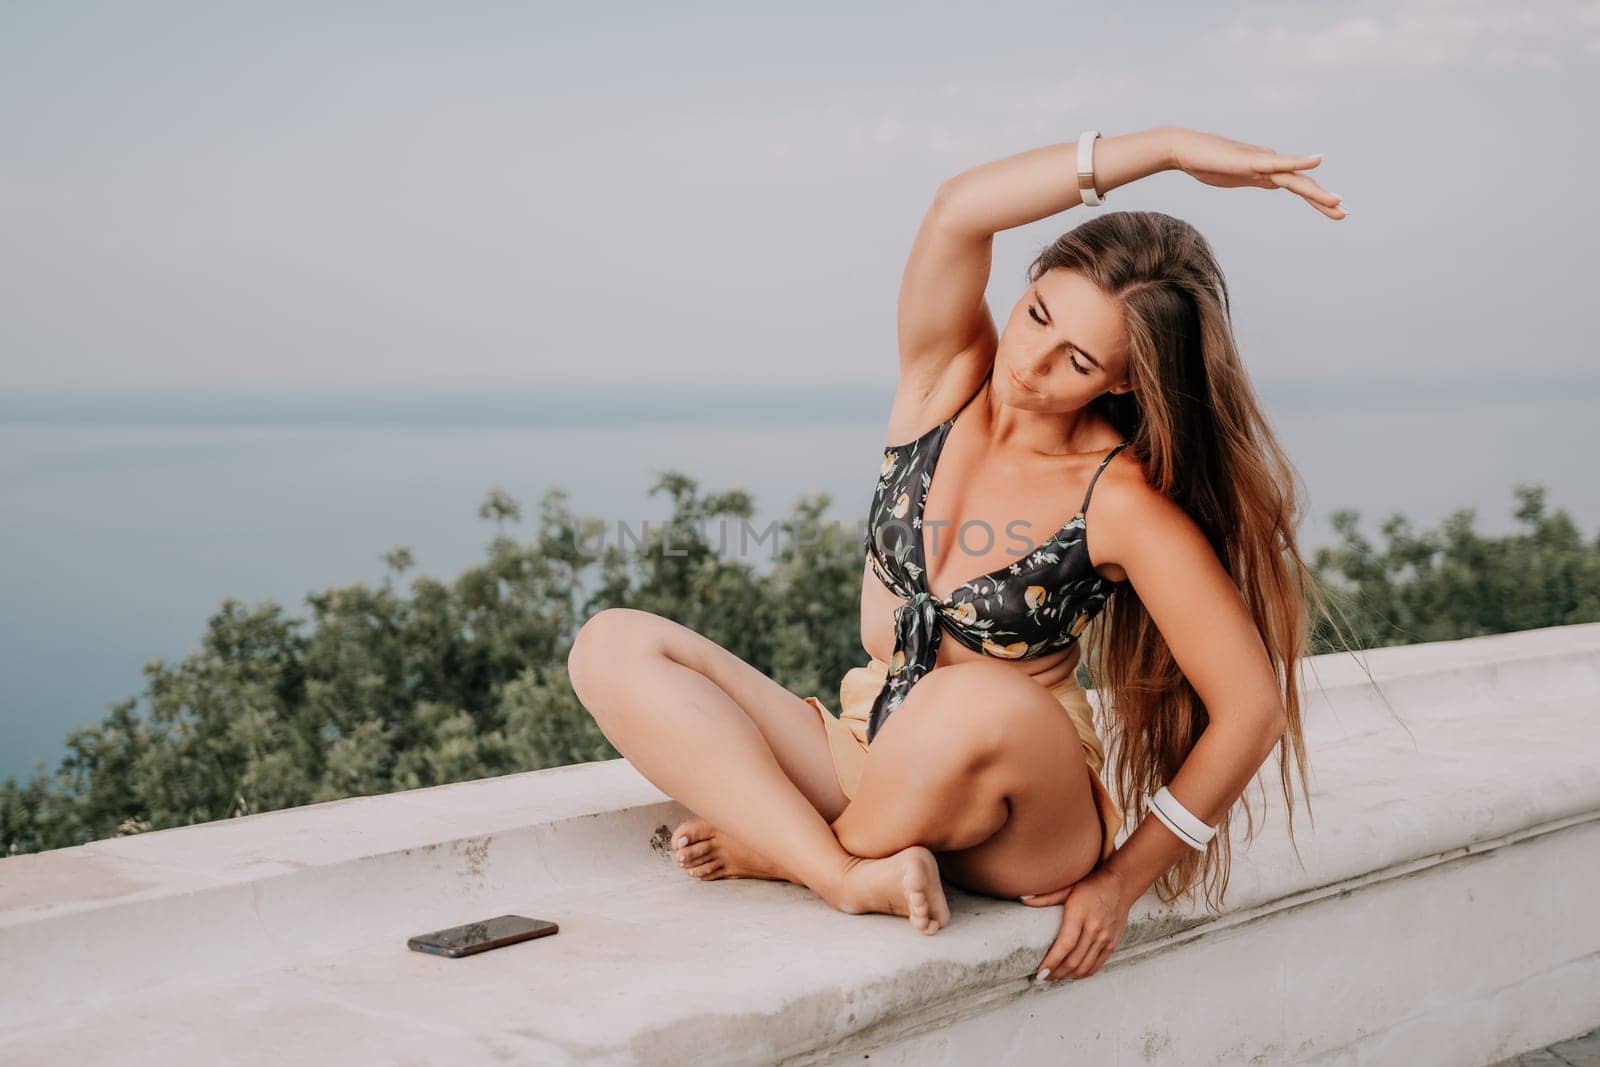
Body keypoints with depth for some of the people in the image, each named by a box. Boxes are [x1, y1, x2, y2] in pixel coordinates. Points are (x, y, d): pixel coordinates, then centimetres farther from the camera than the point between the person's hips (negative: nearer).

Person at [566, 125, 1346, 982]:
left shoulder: (1123, 502, -16)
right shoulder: (946, 379, -5)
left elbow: (1252, 708, -15)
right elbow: (959, 211, -22)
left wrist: (1123, 879, -13)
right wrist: (1165, 147, -22)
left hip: (1018, 830, -4)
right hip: (868, 760, 5)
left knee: (974, 702, -41)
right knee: (613, 646, -12)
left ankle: (776, 850, -10)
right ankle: (848, 875, -27)